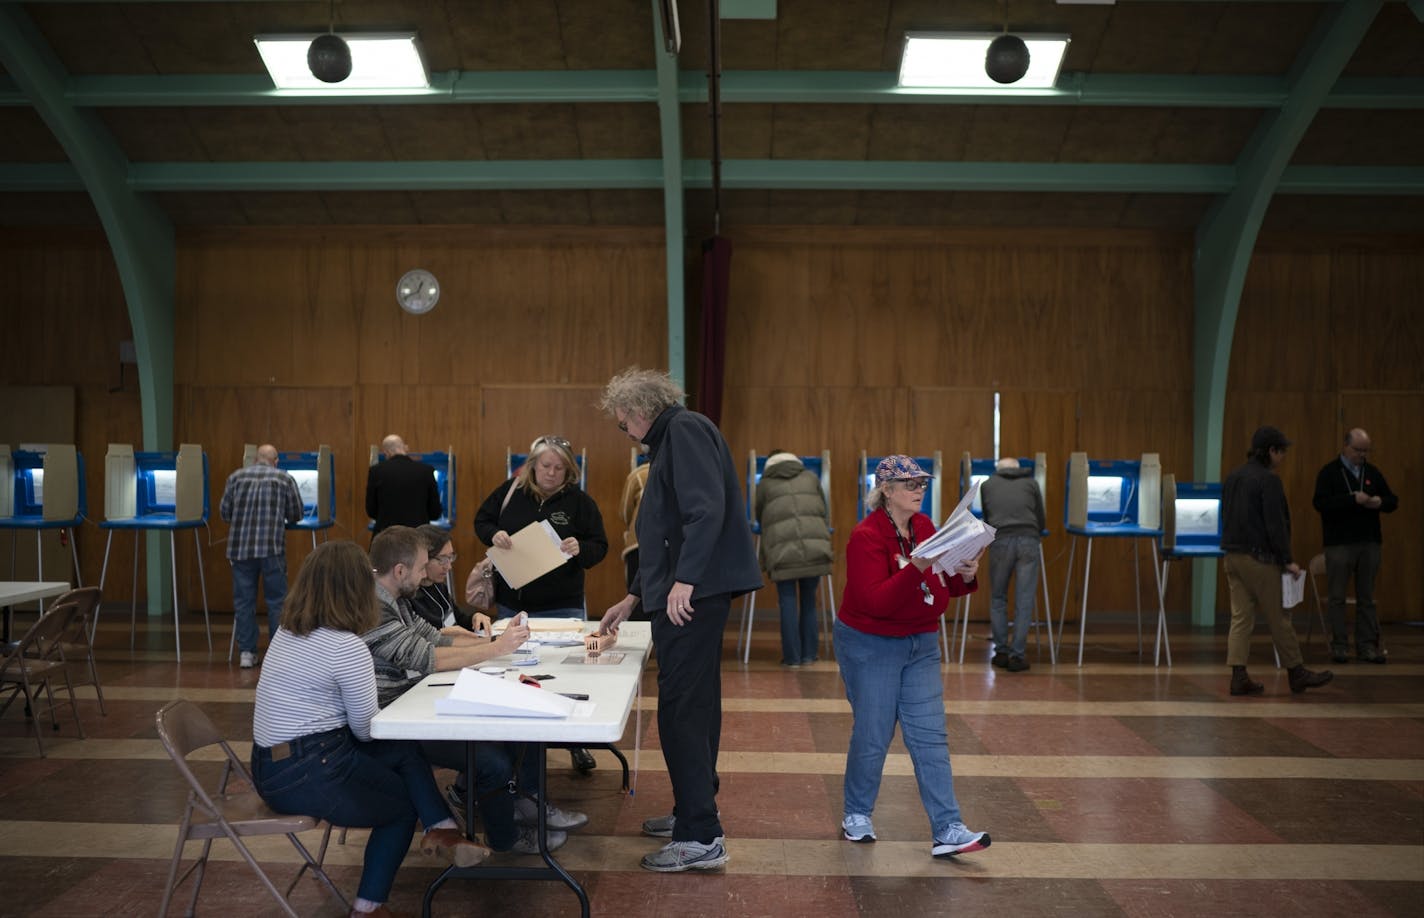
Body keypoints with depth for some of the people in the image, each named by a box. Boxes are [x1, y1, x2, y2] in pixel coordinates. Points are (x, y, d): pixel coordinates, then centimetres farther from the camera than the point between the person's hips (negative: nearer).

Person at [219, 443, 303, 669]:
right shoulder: (285, 479, 5)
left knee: (243, 600, 8)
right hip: (272, 547, -2)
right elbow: (296, 515, 8)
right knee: (277, 600, 5)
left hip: (240, 547, 2)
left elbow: (224, 511, 11)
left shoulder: (236, 477, 10)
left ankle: (246, 653, 10)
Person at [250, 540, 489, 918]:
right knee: (403, 804, 16)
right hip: (307, 776, -8)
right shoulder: (347, 647, -20)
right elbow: (366, 729, -9)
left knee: (404, 749, 12)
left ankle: (440, 829, 5)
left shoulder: (287, 631, 7)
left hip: (272, 765, 8)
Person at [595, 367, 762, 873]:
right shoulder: (669, 441, 23)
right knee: (696, 703, 16)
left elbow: (707, 510, -22)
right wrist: (632, 597, 29)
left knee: (680, 708, -10)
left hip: (693, 593, -11)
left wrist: (684, 580, -25)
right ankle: (694, 810, 27)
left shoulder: (685, 429, -8)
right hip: (694, 591, 11)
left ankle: (701, 837, -7)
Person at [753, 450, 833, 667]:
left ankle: (792, 657, 5)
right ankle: (809, 655, 16)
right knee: (809, 600, 12)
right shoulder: (810, 477, 22)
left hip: (782, 548, -2)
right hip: (815, 545, 2)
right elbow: (825, 513, 29)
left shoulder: (764, 484, 17)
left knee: (788, 602, 5)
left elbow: (759, 517, 29)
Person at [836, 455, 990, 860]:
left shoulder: (925, 527, 4)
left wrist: (964, 576, -11)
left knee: (930, 737, 1)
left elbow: (945, 587, 11)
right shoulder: (866, 537, -18)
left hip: (921, 645, 6)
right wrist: (916, 568, -37)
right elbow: (875, 602, -27)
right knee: (872, 735, 3)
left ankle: (948, 831, 0)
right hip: (870, 647, -6)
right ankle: (857, 817, 24)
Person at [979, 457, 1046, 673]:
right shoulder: (1031, 483, 20)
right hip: (1028, 540, 0)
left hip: (1000, 541, 0)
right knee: (1024, 602, 4)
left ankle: (1001, 652, 14)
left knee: (998, 598, 13)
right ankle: (1017, 656, 4)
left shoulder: (987, 485, 20)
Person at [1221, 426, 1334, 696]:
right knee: (1278, 618, 4)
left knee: (1240, 617, 6)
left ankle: (1239, 677, 4)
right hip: (1258, 558, -8)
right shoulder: (1268, 480, -13)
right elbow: (1275, 524, -16)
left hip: (1233, 556, 8)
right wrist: (1287, 560, -11)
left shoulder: (1232, 478, 12)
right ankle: (1296, 674, 16)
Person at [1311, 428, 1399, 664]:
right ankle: (1339, 645, 6)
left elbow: (1393, 501, 14)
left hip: (1369, 542, 5)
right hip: (1339, 544, -4)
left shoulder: (1373, 472, 12)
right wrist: (1353, 499, -23)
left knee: (1367, 598, 7)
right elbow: (1320, 502, -15)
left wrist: (1380, 502, -8)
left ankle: (1367, 645, 11)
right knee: (1337, 598, 0)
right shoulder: (1329, 472, -3)